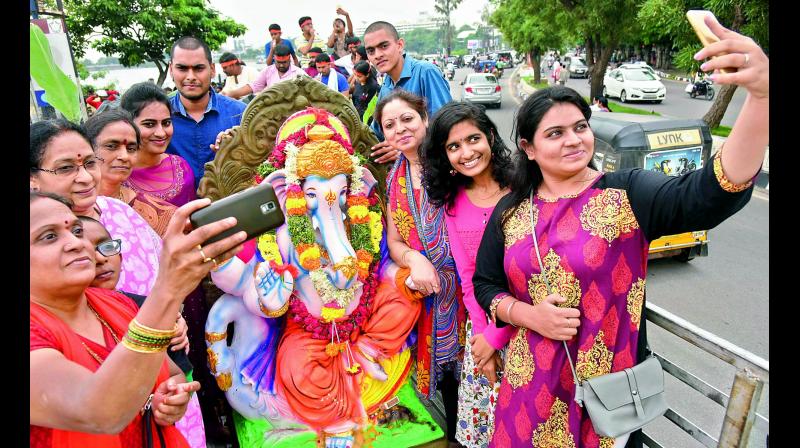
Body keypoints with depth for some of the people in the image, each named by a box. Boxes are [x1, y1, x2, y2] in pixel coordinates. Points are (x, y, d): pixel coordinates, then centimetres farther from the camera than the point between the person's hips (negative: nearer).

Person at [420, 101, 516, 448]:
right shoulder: (452, 202, 2)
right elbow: (467, 276, 2)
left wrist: (496, 336, -12)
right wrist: (482, 333, -8)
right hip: (482, 323, 4)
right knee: (481, 418, 14)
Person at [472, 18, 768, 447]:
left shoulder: (627, 194, -12)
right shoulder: (510, 210, -1)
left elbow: (714, 191, -29)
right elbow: (485, 285, 5)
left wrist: (761, 94, -43)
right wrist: (529, 315, -14)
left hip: (609, 394, -2)